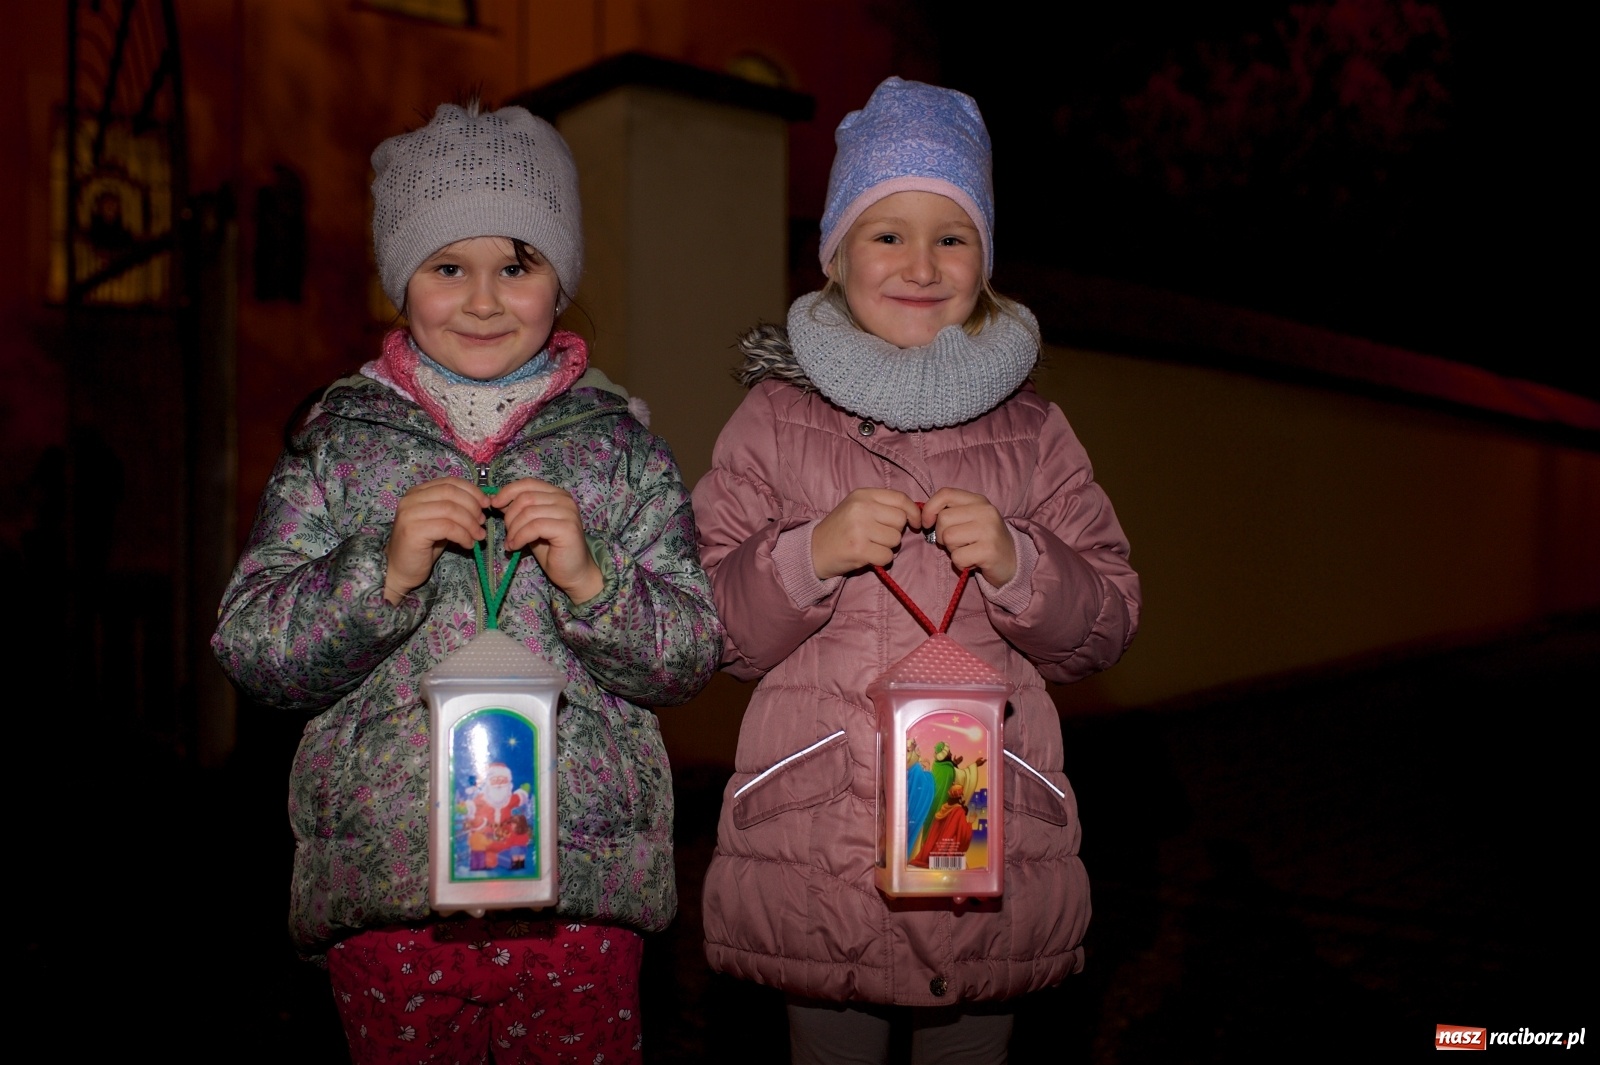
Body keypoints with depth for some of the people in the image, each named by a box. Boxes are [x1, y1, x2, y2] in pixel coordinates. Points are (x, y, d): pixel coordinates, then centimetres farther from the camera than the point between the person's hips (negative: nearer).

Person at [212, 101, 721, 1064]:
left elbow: (693, 657, 0)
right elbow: (251, 651, -2)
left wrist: (590, 577, -17)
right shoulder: (340, 438, 3)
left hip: (584, 887, 0)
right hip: (383, 882, 1)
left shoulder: (619, 443, 3)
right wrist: (382, 570, -17)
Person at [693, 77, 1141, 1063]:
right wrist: (809, 556, -16)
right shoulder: (775, 419, 3)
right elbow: (710, 629, 1)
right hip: (813, 843, -1)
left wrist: (1016, 565, -13)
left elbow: (1109, 623, 5)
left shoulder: (1031, 430, 6)